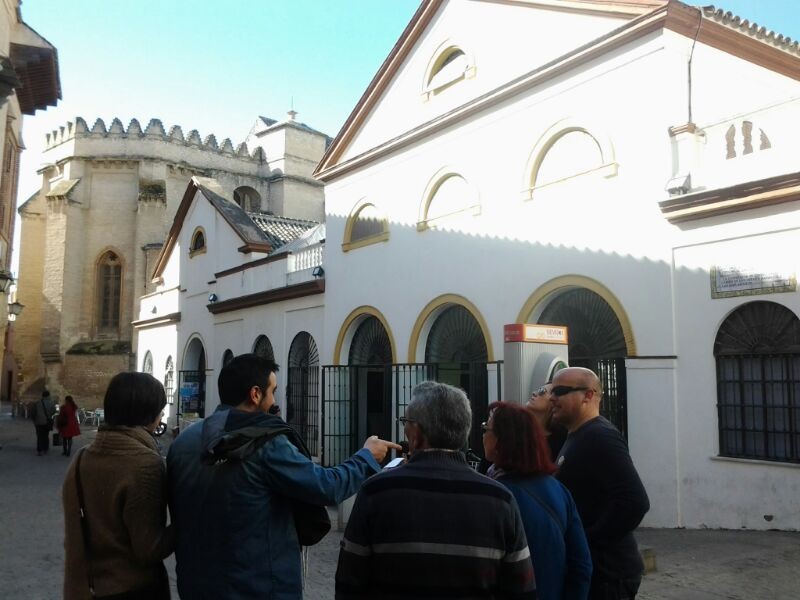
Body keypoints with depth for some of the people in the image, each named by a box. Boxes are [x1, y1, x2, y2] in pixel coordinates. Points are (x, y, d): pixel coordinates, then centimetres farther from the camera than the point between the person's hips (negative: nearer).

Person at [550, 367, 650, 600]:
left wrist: (586, 543, -23)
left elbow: (635, 501, -28)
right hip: (587, 568, 10)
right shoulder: (578, 438, 14)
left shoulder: (600, 437, -18)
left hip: (604, 571, -10)